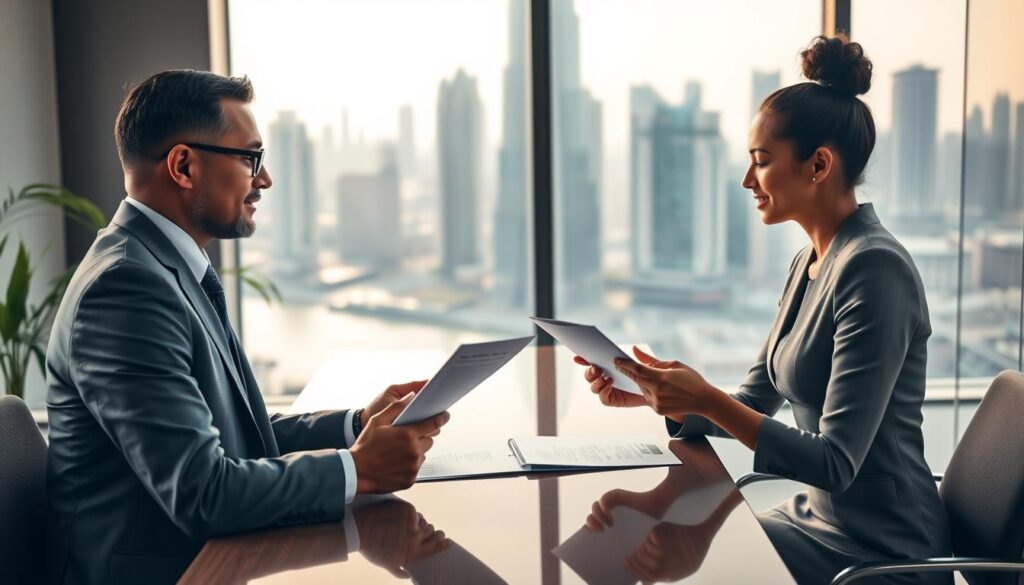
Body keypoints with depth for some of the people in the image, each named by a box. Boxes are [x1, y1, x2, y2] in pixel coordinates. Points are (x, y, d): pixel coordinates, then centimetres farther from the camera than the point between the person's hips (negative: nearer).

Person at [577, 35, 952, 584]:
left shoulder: (874, 269, -22)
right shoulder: (809, 263, 6)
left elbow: (836, 464, -24)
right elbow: (751, 408, 9)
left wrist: (707, 400, -28)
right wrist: (650, 394, -5)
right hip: (816, 515, 8)